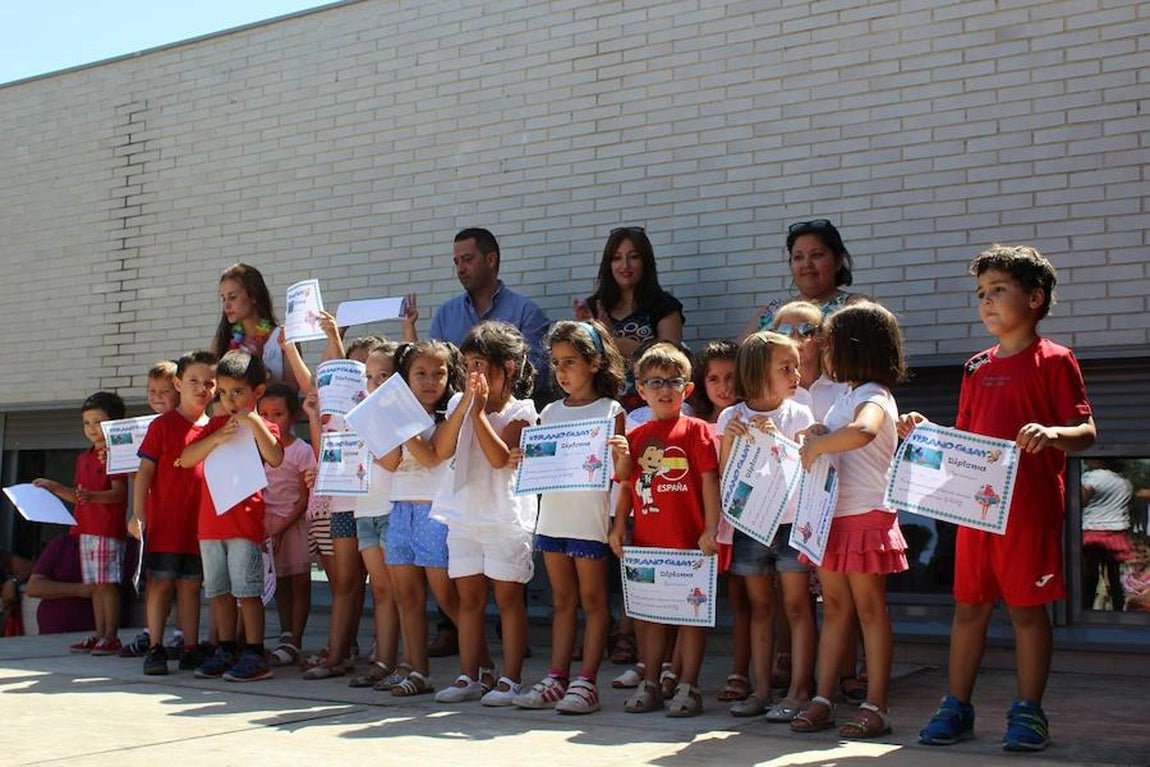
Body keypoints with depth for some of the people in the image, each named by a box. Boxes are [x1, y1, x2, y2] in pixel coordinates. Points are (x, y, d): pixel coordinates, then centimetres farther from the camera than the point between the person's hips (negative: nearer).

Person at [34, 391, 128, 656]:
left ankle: (111, 637, -2)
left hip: (109, 529, -8)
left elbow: (118, 493, -16)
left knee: (107, 583, -7)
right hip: (87, 529, 8)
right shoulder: (83, 458, 18)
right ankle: (99, 635, 15)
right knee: (95, 584, 10)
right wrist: (54, 488, 16)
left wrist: (92, 496, -31)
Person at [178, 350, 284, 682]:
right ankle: (226, 651, 20)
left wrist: (252, 422, -22)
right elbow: (185, 459, 3)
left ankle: (254, 654, -1)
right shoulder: (215, 424, 15)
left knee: (247, 590, -6)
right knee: (218, 590, 11)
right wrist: (217, 437, -10)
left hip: (245, 520, -6)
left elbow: (275, 458, -20)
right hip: (210, 520, 6)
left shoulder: (262, 427, 0)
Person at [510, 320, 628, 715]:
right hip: (553, 516, 5)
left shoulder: (610, 411, -4)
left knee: (592, 600, 3)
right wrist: (521, 462, -4)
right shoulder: (550, 413, 11)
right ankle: (556, 680, 15)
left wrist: (623, 455, -27)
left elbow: (619, 475, -6)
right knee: (563, 602, 11)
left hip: (590, 519, -5)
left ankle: (586, 682, 6)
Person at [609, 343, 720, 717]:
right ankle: (650, 683, 22)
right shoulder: (634, 436, 10)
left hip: (688, 539, -4)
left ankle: (687, 686, 12)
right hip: (646, 540, 4)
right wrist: (619, 525, 5)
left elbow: (709, 480, -7)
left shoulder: (695, 430, -3)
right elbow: (627, 485, 13)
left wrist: (710, 528, -12)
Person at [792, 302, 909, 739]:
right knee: (834, 607, 10)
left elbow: (862, 431, -37)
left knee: (869, 608, -2)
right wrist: (816, 439, 0)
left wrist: (815, 445, -25)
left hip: (865, 516, -9)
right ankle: (823, 700, 14)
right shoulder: (845, 399, 16)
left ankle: (875, 707, 3)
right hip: (832, 515, 9)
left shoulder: (873, 397, -13)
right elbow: (831, 447, 22)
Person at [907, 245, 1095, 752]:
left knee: (1028, 608, 3)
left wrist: (1053, 434, -29)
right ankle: (956, 708, 19)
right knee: (968, 605, 10)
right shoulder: (977, 367, 14)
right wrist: (926, 431, 4)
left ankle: (1028, 713, 15)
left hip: (1031, 507, -6)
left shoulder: (1054, 361, -4)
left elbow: (1086, 432, -9)